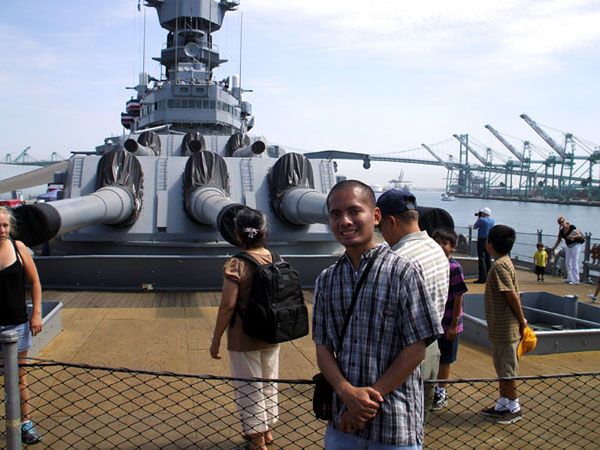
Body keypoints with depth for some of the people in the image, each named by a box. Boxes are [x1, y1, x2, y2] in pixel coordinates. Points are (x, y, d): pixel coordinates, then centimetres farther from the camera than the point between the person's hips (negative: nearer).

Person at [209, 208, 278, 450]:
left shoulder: (236, 264, -18)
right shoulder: (275, 260, -2)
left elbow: (227, 305, -19)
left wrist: (216, 339, -9)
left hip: (245, 338, -5)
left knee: (249, 387, 10)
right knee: (269, 382, 21)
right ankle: (267, 430, 38)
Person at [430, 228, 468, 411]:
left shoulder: (455, 268, -16)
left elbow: (458, 299, -15)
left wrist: (454, 325, -15)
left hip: (447, 324, -5)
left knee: (444, 361, 10)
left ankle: (441, 394, 26)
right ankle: (434, 389, 34)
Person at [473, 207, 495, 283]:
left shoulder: (481, 220, -13)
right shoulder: (493, 221, 7)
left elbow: (474, 227, 3)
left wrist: (478, 217, 11)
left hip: (482, 240, -6)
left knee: (481, 259, -5)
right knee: (488, 259, 12)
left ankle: (481, 278, -6)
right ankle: (488, 277, 16)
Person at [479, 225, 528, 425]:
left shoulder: (499, 265, -20)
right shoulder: (505, 262, 9)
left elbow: (512, 295, -21)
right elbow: (514, 294, 11)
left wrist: (522, 320, -12)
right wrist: (520, 319, 14)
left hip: (505, 329, -9)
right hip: (500, 328, 9)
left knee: (507, 370, 3)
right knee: (501, 367, 17)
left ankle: (514, 408, 16)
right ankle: (502, 404, 28)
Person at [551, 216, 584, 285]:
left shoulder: (572, 227, -16)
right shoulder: (561, 231, 2)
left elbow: (579, 235, -17)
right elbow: (558, 241, 9)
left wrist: (573, 237, -34)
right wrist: (554, 248, 5)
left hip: (575, 245, -8)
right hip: (568, 246, 8)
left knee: (574, 263, -9)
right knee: (567, 263, 11)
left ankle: (576, 280, -7)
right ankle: (570, 279, 22)